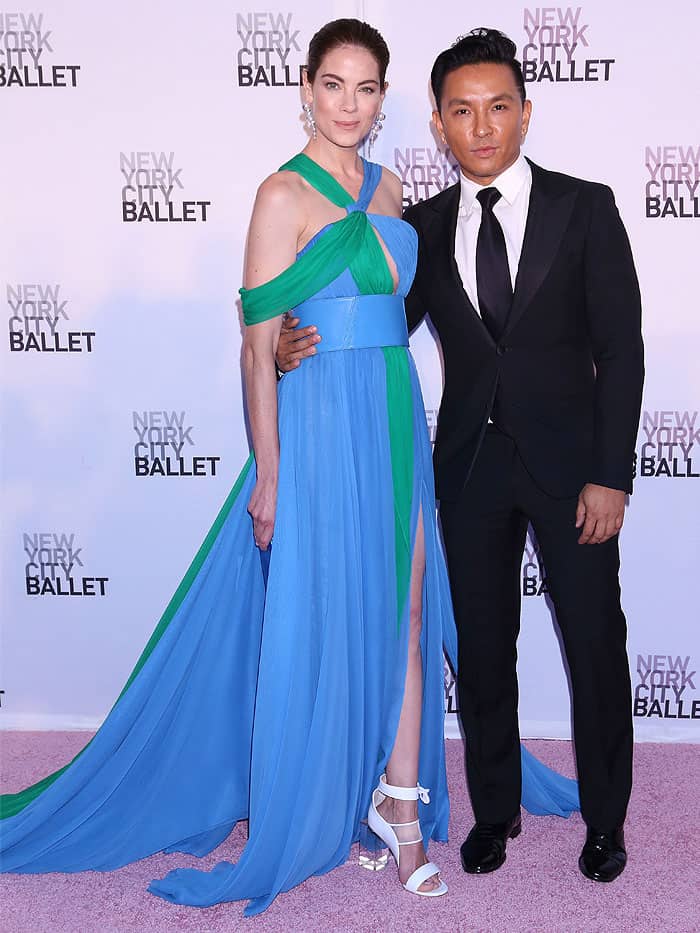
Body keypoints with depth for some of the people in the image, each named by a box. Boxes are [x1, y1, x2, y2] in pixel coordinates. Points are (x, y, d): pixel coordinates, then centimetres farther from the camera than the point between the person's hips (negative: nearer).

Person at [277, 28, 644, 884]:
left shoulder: (584, 207, -3)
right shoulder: (423, 227, 5)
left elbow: (620, 348, -6)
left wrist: (609, 476, -12)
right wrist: (301, 350, -14)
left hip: (568, 460, -2)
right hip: (471, 464, 3)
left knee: (595, 645, 7)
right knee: (482, 647, 11)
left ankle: (605, 817, 29)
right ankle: (495, 809, 31)